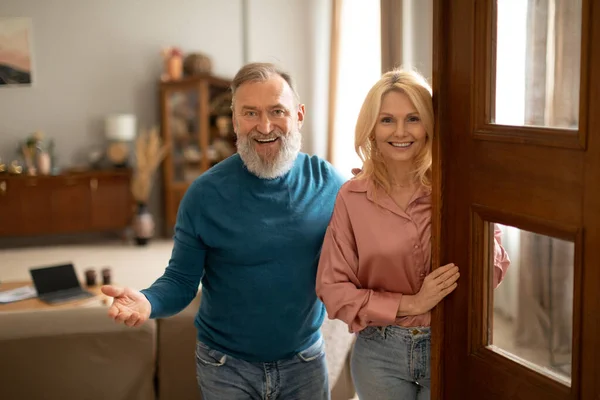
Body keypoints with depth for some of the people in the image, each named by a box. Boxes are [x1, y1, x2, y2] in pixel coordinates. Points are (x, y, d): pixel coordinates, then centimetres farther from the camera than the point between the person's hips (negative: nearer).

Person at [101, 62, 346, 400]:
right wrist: (147, 302, -28)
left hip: (306, 359, 2)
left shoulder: (329, 183, -8)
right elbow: (181, 281, -8)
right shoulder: (205, 194, -13)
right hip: (227, 366, -1)